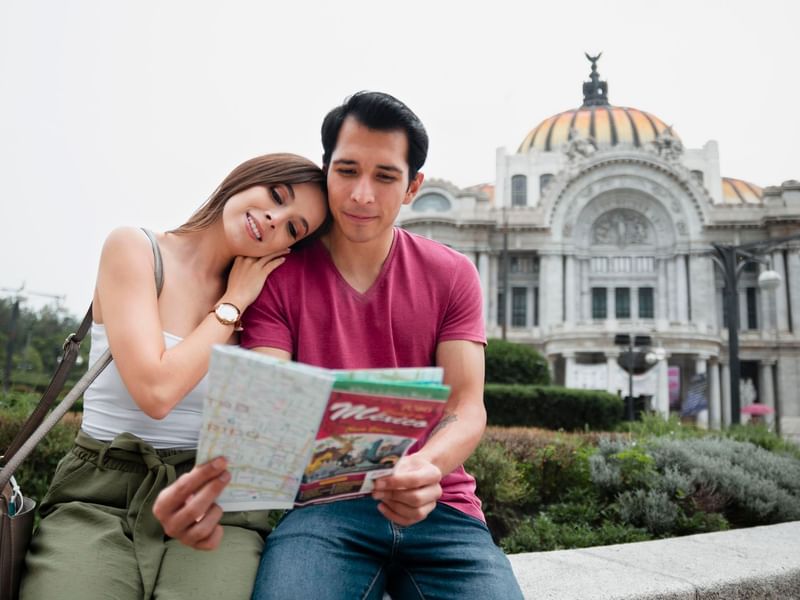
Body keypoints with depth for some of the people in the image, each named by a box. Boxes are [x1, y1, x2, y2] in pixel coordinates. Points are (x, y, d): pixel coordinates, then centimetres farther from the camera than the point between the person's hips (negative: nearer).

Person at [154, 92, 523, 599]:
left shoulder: (453, 276, 5)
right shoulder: (279, 278, 1)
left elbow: (467, 409, -3)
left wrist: (428, 467, -27)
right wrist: (212, 483, -32)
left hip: (437, 506, 2)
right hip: (322, 506, -1)